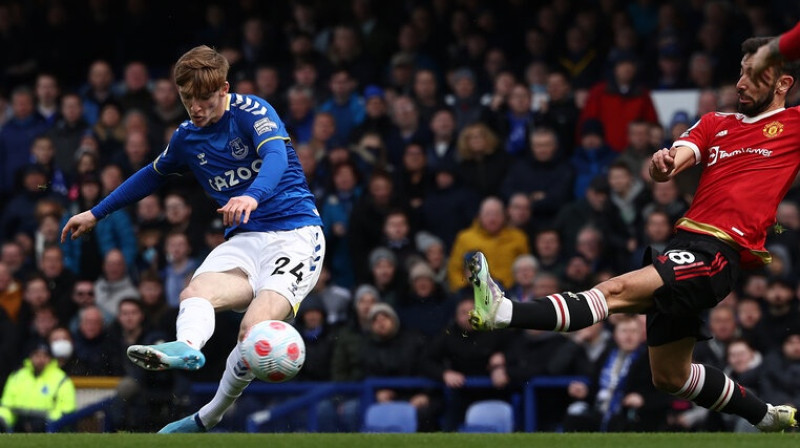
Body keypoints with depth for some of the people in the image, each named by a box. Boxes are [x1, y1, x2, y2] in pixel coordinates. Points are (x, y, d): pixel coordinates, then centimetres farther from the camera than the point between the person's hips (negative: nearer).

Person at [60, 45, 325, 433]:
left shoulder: (250, 111, -6)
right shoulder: (187, 138, 14)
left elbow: (277, 156, -25)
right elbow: (154, 175, 34)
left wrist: (253, 196, -47)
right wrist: (96, 213, 39)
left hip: (296, 231, -6)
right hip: (245, 238, 6)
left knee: (254, 328, -28)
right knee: (196, 291, -30)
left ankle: (209, 416, -15)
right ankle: (186, 347, -59)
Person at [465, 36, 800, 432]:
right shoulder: (716, 124, 21)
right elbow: (676, 160, 5)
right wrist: (663, 164, -21)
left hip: (720, 252, -9)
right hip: (684, 243, 9)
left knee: (617, 291, -26)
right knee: (670, 377, 17)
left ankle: (501, 312, -43)